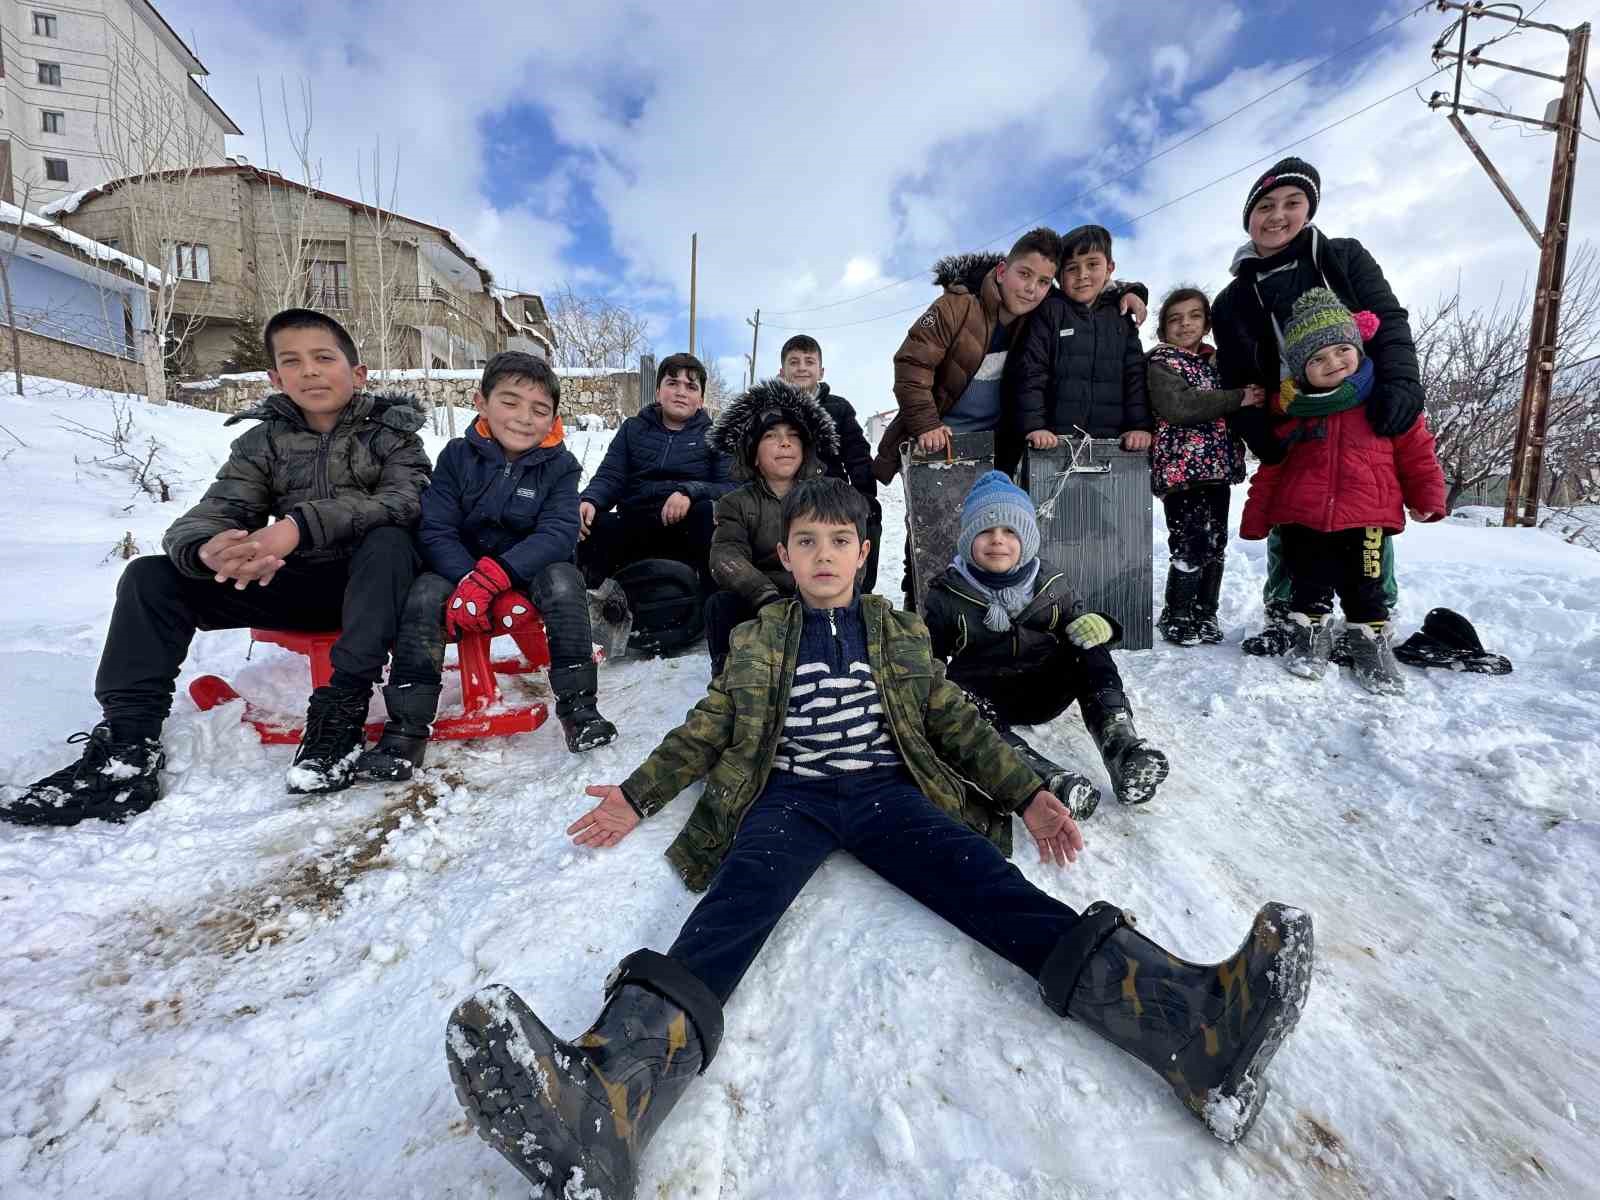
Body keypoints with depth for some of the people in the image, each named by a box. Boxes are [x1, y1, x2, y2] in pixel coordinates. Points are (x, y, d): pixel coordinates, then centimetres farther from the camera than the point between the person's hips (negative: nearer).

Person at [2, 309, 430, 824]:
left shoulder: (391, 429, -1)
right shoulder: (262, 440, 8)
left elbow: (404, 501, -20)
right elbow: (213, 512, -4)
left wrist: (303, 524, -34)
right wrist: (205, 549, -30)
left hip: (367, 584, -4)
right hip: (289, 584, 5)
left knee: (388, 540, -35)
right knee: (150, 576, -7)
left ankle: (339, 713, -35)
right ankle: (128, 745, -13)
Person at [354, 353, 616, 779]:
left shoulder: (560, 466, -7)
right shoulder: (458, 456, -4)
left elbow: (558, 534, -20)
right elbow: (435, 530, -11)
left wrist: (493, 576, -34)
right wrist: (474, 583, -28)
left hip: (531, 571, -1)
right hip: (461, 568, 2)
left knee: (563, 580, -31)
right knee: (425, 593, -25)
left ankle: (578, 703, -23)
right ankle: (406, 726, -19)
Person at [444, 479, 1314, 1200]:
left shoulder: (902, 635, 19)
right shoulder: (755, 641, 17)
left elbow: (956, 721, 16)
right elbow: (707, 729, 17)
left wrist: (1026, 794, 3)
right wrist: (636, 795, 6)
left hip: (886, 792, 1)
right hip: (789, 795, -1)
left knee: (987, 885, -25)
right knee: (733, 906, -30)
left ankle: (1187, 1020, -43)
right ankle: (609, 1095, -55)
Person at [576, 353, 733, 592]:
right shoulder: (633, 429, 19)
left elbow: (732, 488, -2)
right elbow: (609, 477, 7)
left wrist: (690, 492, -22)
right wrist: (590, 500, -17)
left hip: (687, 532, -1)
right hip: (636, 532, 1)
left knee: (709, 510, -33)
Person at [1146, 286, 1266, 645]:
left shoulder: (1214, 360, 20)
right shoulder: (1162, 361, -1)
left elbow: (1225, 407, 33)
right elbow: (1176, 407, -18)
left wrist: (1248, 398, 13)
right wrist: (1238, 398, -14)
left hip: (1217, 466, 7)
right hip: (1181, 467, -7)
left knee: (1216, 544, 9)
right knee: (1190, 546, -9)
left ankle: (1205, 614, 20)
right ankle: (1176, 618, 5)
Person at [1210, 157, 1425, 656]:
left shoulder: (1344, 258, 5)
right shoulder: (1232, 302, 5)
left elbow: (1390, 322, -2)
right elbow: (1238, 388, 2)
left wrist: (1401, 385, -20)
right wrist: (1268, 447, -9)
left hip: (1366, 421, 0)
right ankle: (1283, 615, 10)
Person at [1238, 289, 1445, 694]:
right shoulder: (1291, 407, 3)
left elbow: (1416, 448, 8)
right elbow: (1271, 468, 9)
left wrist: (1427, 495, 4)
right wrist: (1255, 518, 9)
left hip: (1366, 517, -1)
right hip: (1302, 518, 1)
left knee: (1365, 590, 5)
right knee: (1308, 586, 8)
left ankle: (1371, 643, 21)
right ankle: (1309, 635, 25)